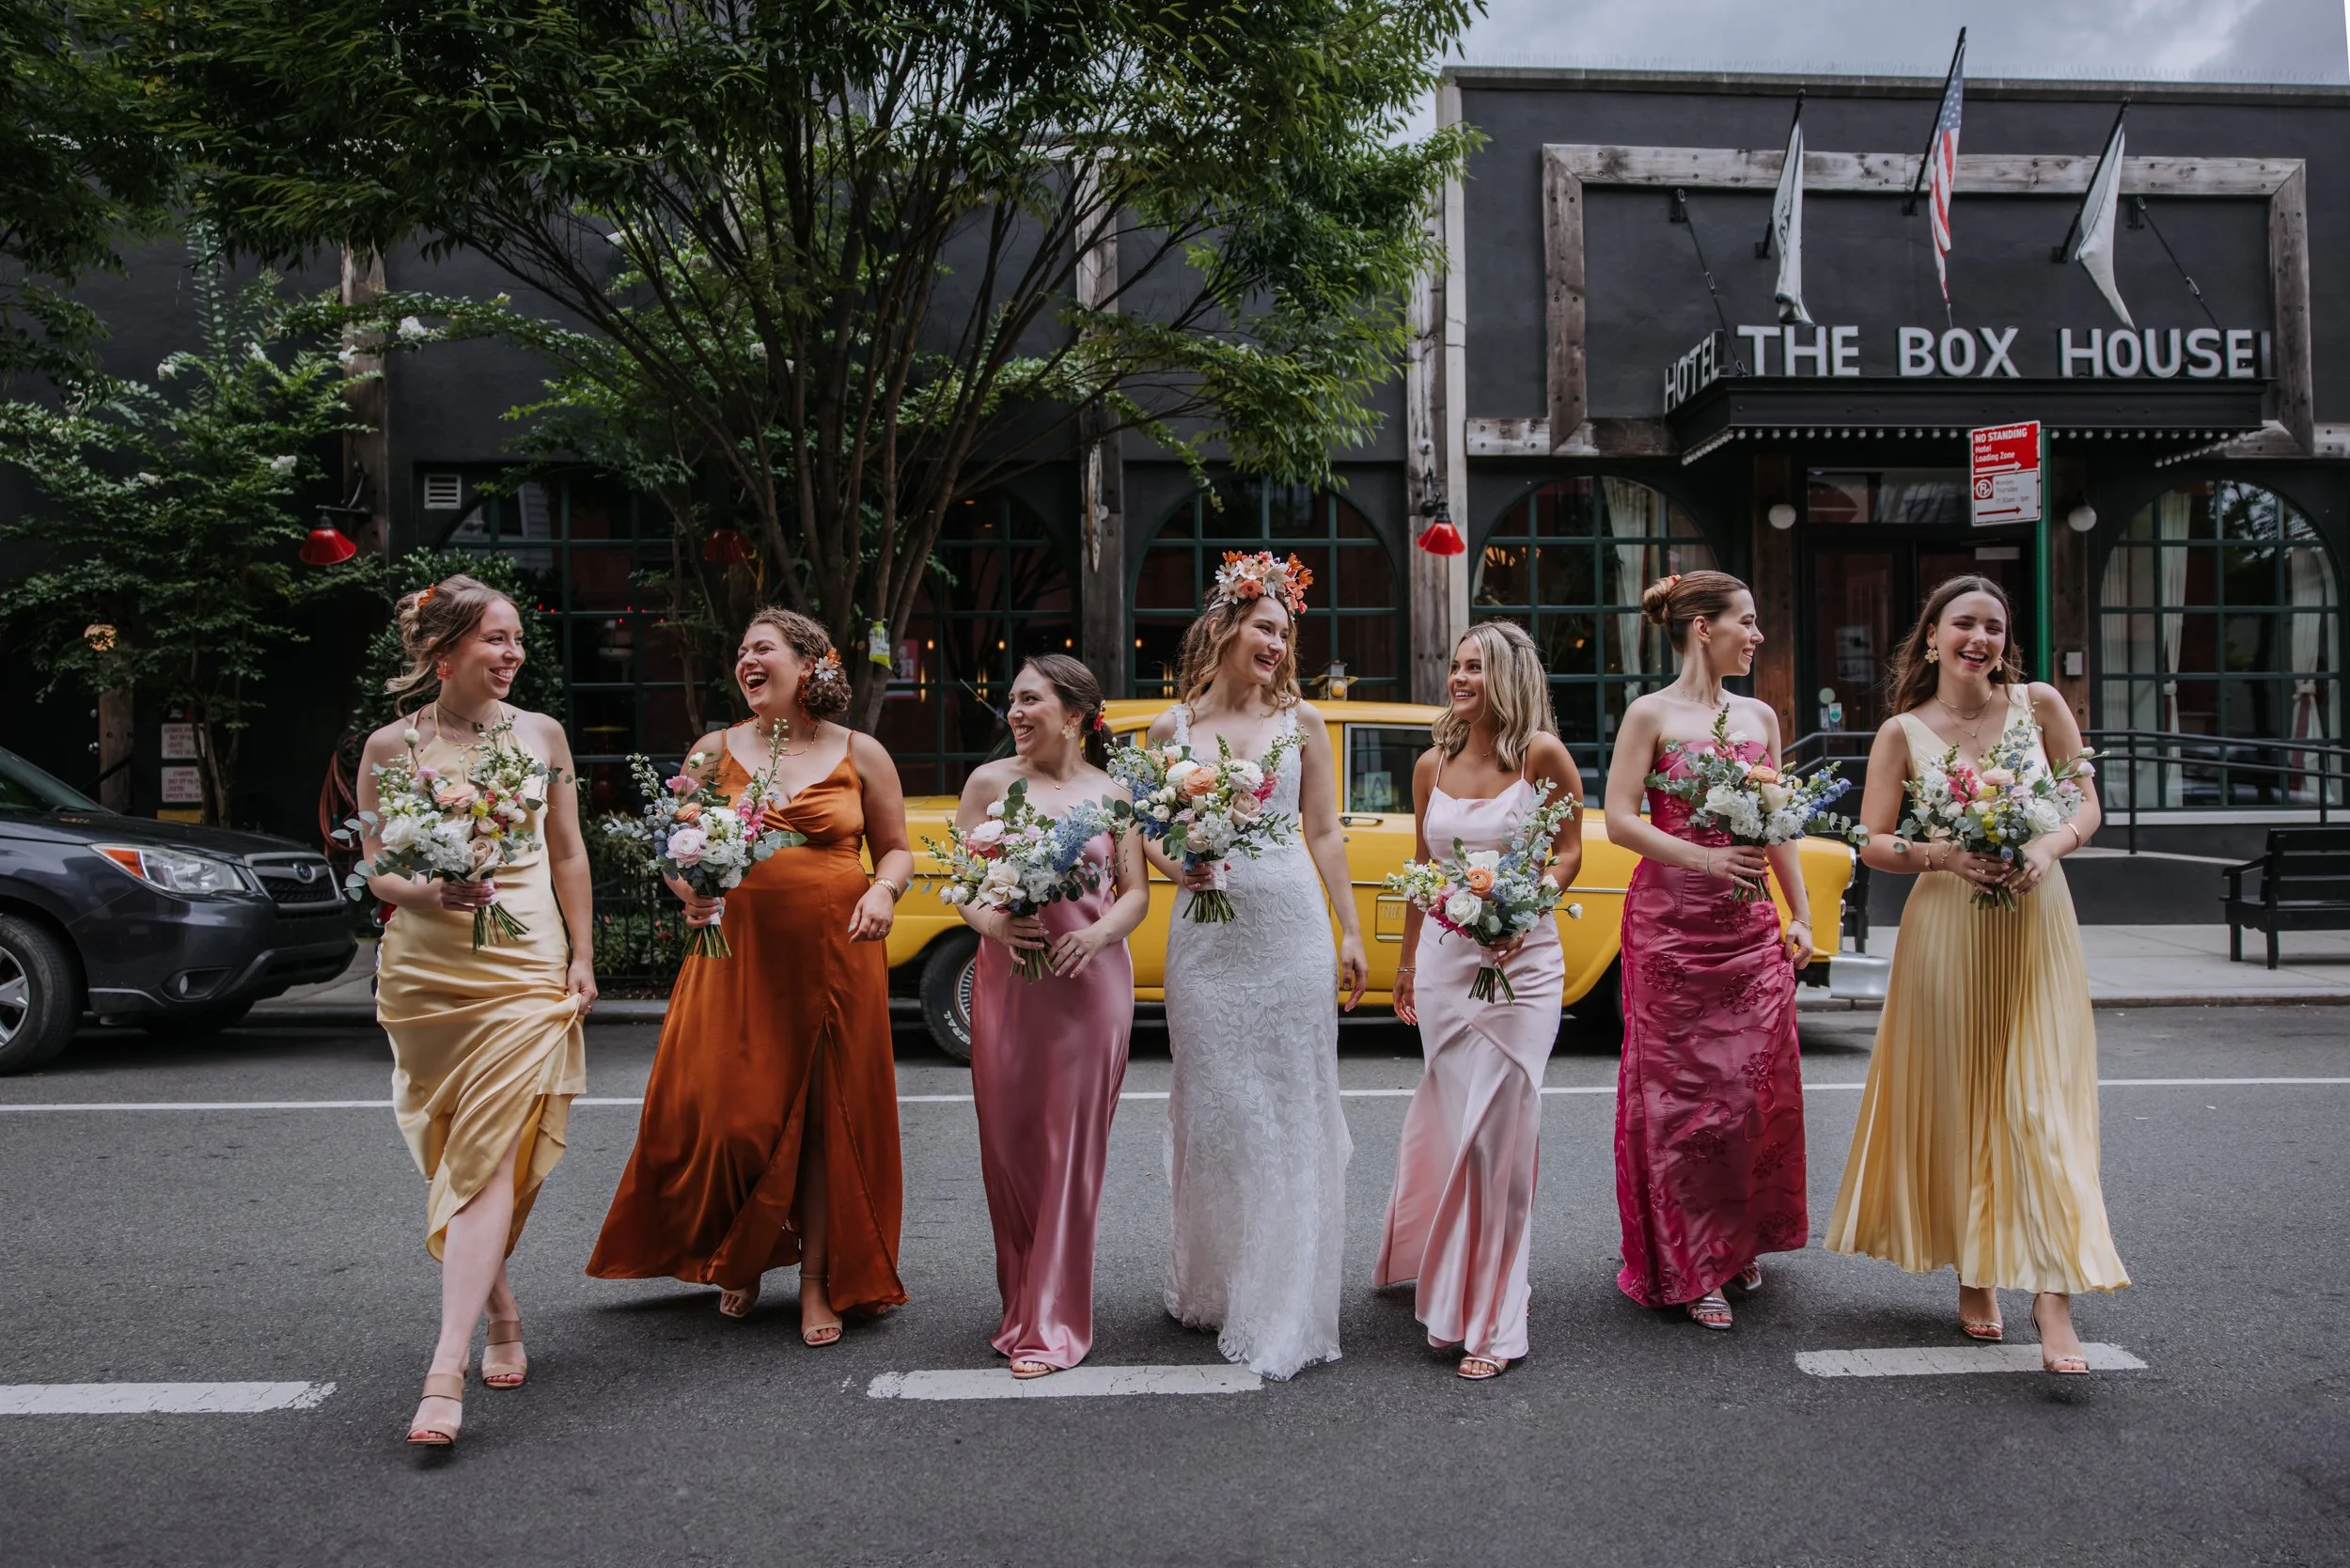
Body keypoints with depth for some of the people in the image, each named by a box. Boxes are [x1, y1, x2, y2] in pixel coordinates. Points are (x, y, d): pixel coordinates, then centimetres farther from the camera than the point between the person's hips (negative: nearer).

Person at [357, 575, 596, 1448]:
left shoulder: (541, 734, 6)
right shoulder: (391, 746, 2)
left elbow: (568, 854, 11)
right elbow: (375, 872, 4)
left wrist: (582, 957, 7)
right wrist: (429, 891, -18)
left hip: (525, 964, 0)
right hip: (424, 965, 1)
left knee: (490, 1157, -10)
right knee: (452, 1156, 9)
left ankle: (445, 1370, -11)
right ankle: (500, 1314, 29)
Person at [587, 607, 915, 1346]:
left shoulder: (860, 755, 6)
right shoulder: (715, 751, 8)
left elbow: (896, 848, 12)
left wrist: (884, 892, -9)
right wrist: (688, 888, -10)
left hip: (835, 954, -1)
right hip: (738, 953, 1)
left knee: (828, 1116, 2)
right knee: (727, 1111, -2)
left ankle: (819, 1282, 16)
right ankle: (741, 1259, 25)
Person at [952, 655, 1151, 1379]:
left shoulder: (1112, 794, 7)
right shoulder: (990, 782, 7)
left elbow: (1136, 894, 6)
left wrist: (1098, 934, -14)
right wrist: (991, 923, -16)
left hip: (1090, 984, 0)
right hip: (1007, 983, 1)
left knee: (1072, 1148, 0)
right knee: (1008, 1143, 3)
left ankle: (1054, 1323, 8)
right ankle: (1021, 1305, 21)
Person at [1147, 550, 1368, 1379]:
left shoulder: (1300, 721, 6)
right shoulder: (1171, 728, 5)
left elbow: (1324, 834, 8)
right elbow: (1153, 831, 12)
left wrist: (1351, 933, 6)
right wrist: (1176, 867, -10)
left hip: (1291, 926, 0)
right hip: (1206, 934, 0)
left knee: (1291, 1109, 2)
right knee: (1212, 1107, 6)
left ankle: (1283, 1308, 12)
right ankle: (1212, 1286, 24)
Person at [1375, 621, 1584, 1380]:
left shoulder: (1542, 755, -6)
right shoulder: (1432, 765, 6)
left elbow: (1568, 851, 1)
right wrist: (1407, 961, 21)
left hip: (1521, 960, -3)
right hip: (1444, 956, 3)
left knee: (1498, 1130, -2)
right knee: (1451, 1120, 8)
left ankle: (1493, 1321, 10)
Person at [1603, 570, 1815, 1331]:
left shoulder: (1760, 716, 13)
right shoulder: (1650, 714, -3)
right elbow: (1619, 819, -10)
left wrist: (1800, 914, 10)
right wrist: (1705, 859, -22)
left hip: (1750, 924, 5)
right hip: (1671, 920, -5)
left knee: (1759, 1085, 6)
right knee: (1679, 1091, 0)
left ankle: (1742, 1242, 25)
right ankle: (1689, 1268, 10)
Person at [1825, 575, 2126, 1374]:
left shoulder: (2039, 704, 3)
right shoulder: (1902, 732, 1)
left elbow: (2086, 804, 5)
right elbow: (1873, 843, -1)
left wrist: (2048, 845, -15)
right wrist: (1942, 854, -18)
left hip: (2035, 924, 0)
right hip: (1946, 928, 0)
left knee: (2039, 1103, -5)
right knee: (1958, 1103, 6)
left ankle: (2052, 1295, -4)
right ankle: (1974, 1276, 22)